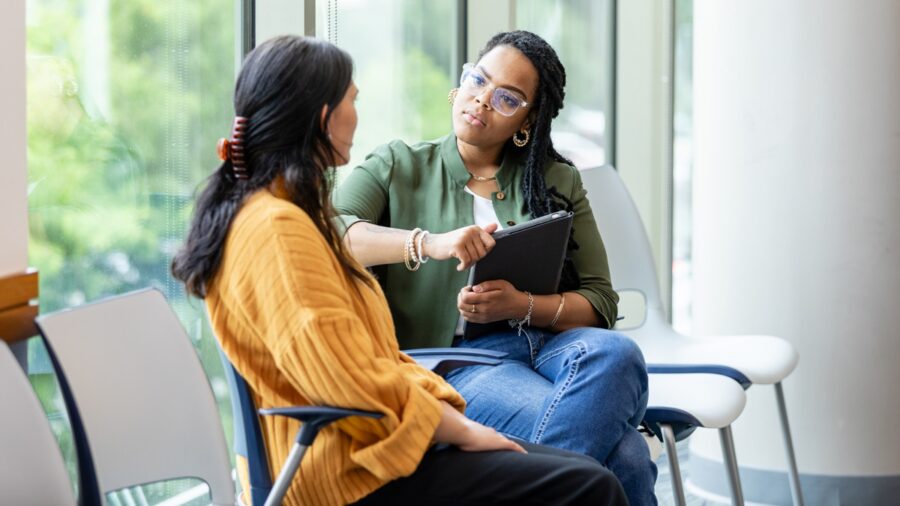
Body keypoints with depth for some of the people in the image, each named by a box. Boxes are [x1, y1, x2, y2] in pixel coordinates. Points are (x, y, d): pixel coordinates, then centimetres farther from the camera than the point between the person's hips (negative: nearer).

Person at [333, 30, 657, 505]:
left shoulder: (558, 181, 19)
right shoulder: (398, 167, 11)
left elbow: (600, 304, 12)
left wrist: (520, 305, -10)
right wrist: (428, 244, -25)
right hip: (457, 360, -4)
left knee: (615, 353, -36)